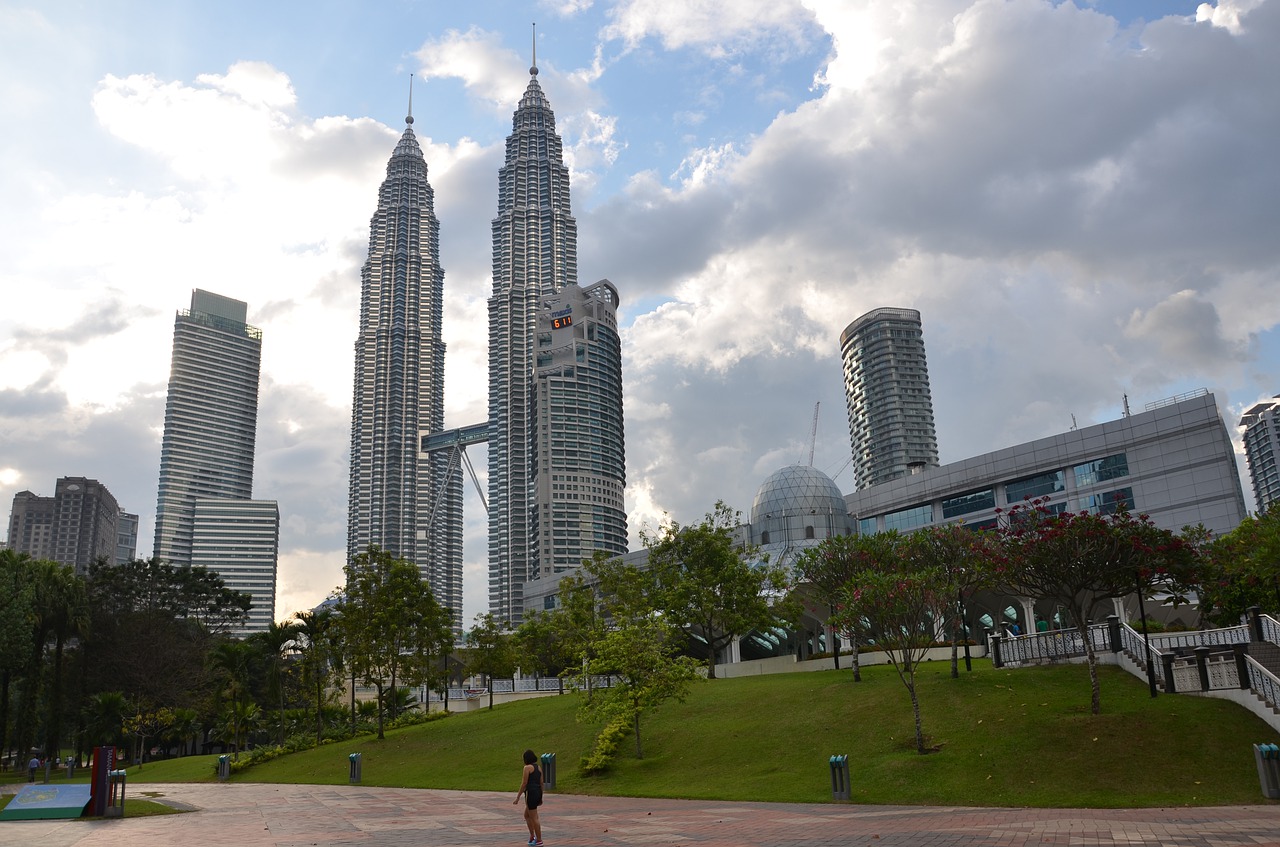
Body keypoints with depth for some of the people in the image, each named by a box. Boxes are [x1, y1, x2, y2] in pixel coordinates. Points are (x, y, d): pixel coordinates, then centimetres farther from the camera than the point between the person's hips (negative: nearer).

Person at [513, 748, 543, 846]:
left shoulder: (527, 767, -10)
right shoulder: (538, 768, 13)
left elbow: (524, 783, -12)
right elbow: (541, 783, 14)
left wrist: (518, 797, -8)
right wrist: (540, 798, 22)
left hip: (530, 793, -8)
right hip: (538, 793, 8)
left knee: (534, 818, -1)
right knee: (526, 815, 21)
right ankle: (532, 836, 21)